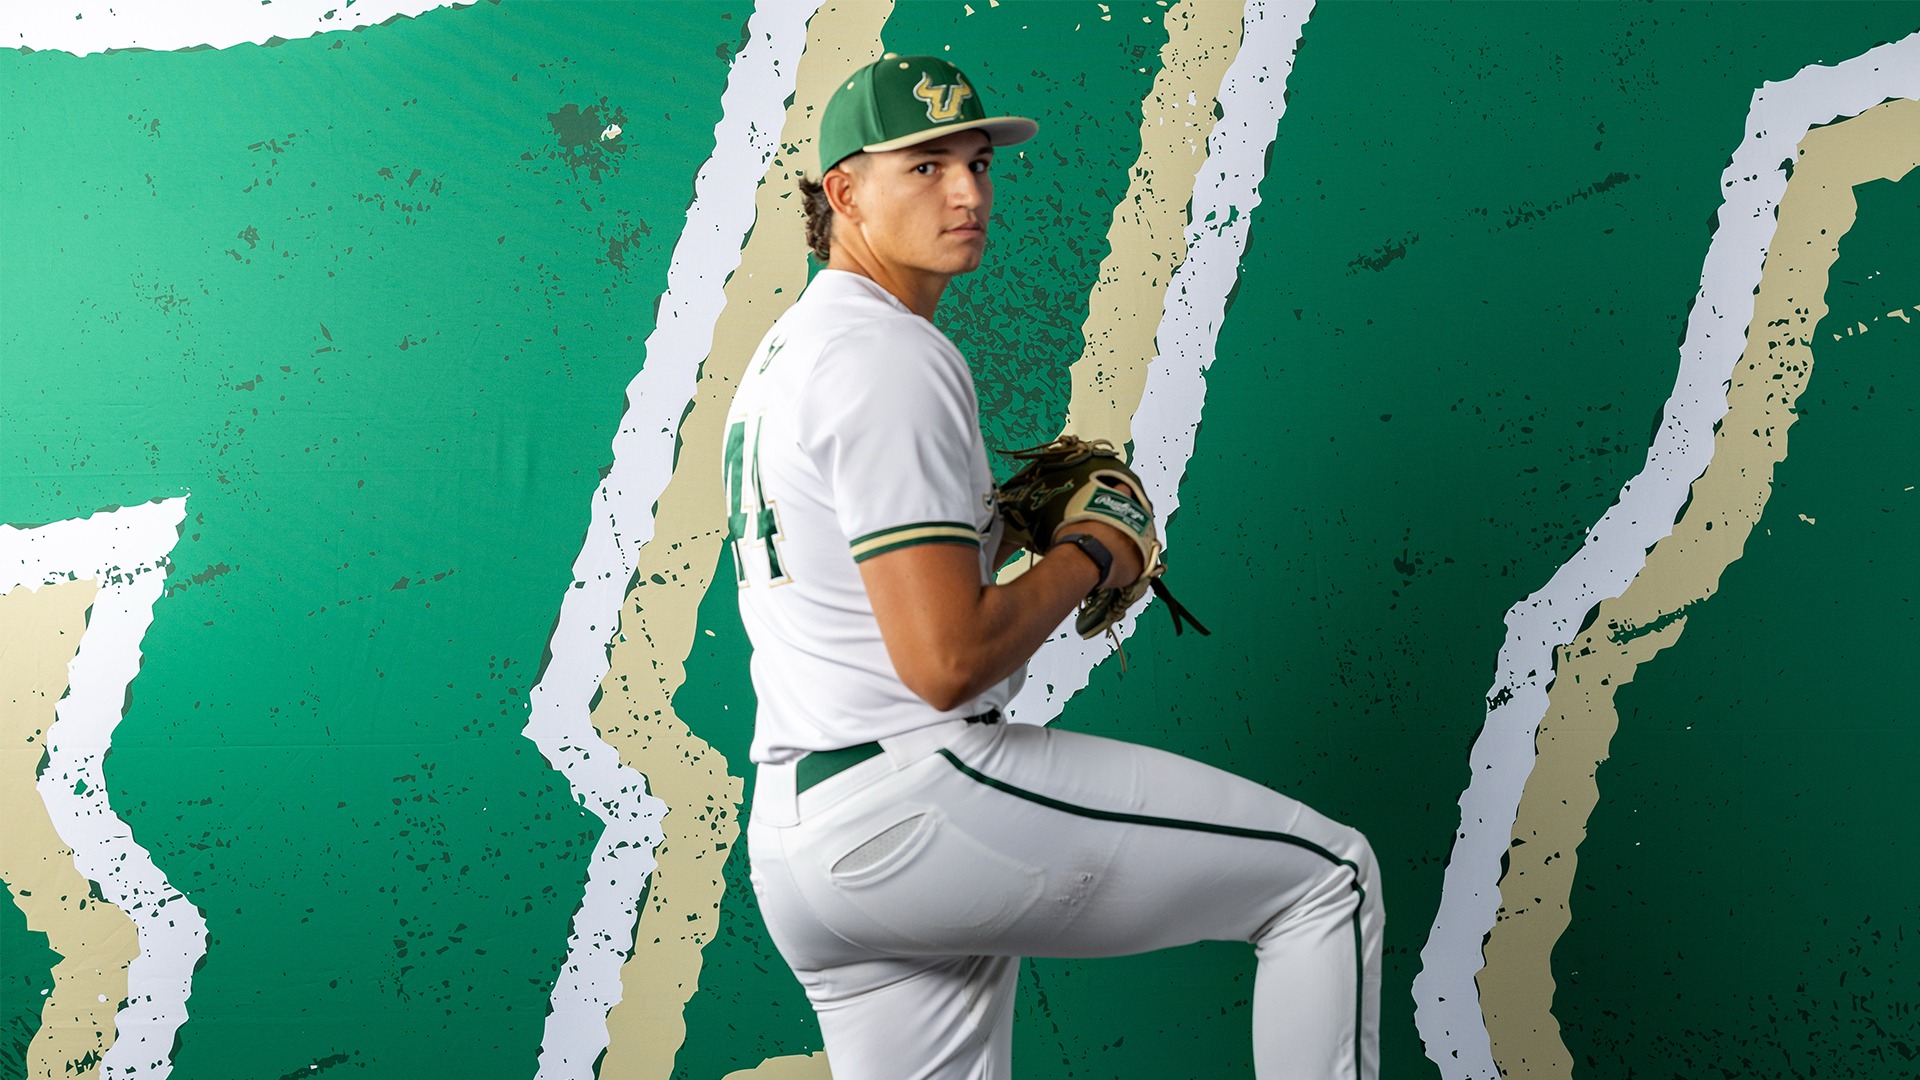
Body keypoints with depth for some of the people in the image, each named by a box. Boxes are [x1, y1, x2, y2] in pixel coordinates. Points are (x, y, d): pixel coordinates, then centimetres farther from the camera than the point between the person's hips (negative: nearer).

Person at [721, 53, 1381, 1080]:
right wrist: (1086, 555, -6)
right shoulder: (892, 357, -14)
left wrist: (1004, 514, 15)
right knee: (1330, 875, -2)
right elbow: (946, 663, -22)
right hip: (911, 794, -10)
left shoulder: (781, 354, 18)